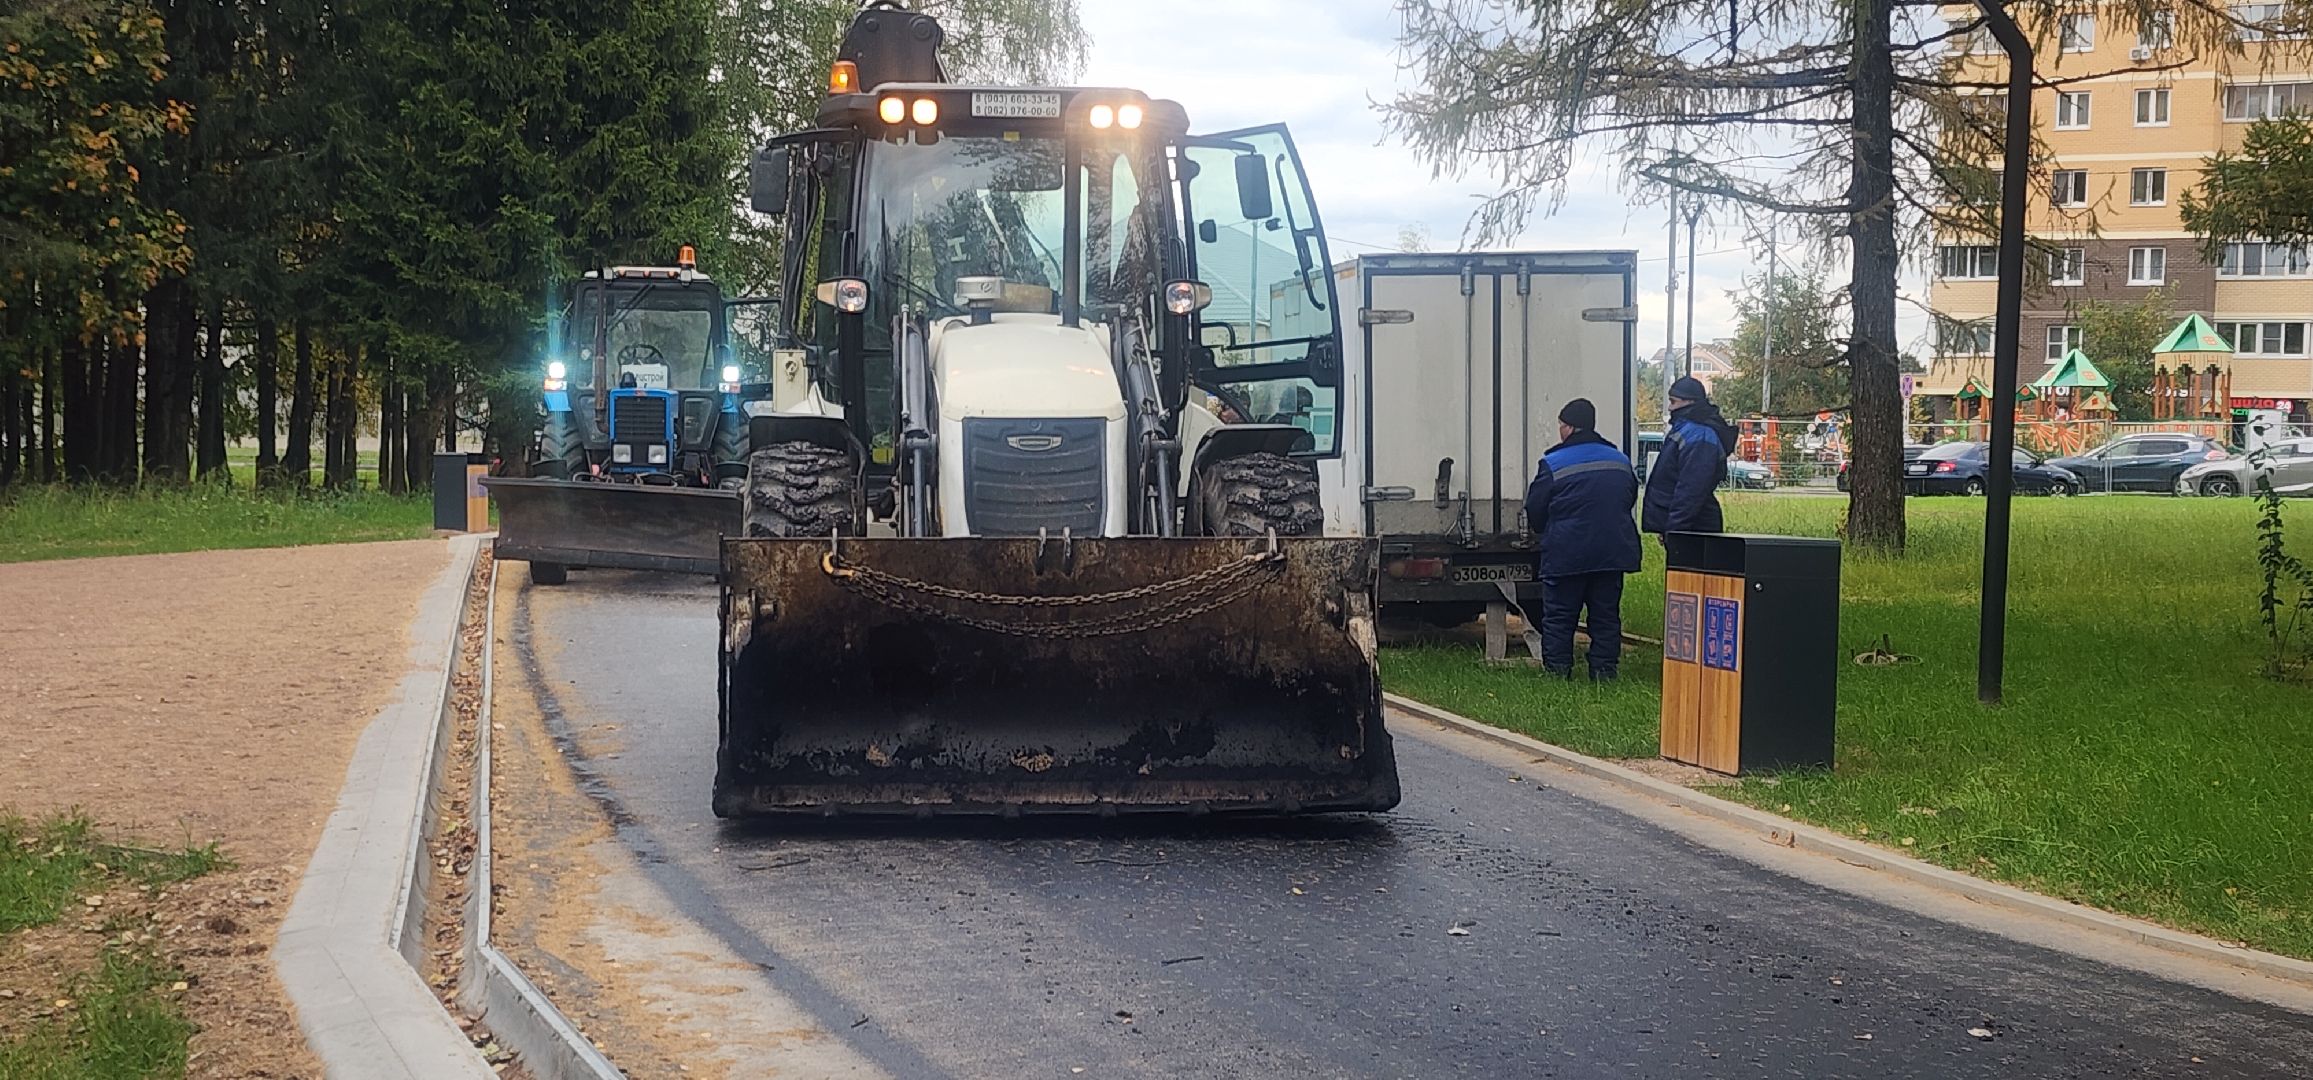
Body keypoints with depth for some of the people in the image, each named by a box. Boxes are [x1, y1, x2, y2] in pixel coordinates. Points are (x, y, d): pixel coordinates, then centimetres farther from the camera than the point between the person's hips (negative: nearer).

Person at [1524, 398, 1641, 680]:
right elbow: (1630, 501, 20)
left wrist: (1545, 532, 20)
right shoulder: (1621, 461, 9)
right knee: (1606, 615, 9)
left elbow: (1534, 512, -1)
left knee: (1558, 616, 4)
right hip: (1612, 552, 4)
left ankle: (1557, 670, 3)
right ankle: (1604, 670, 7)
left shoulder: (1553, 464, -8)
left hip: (1566, 554, -4)